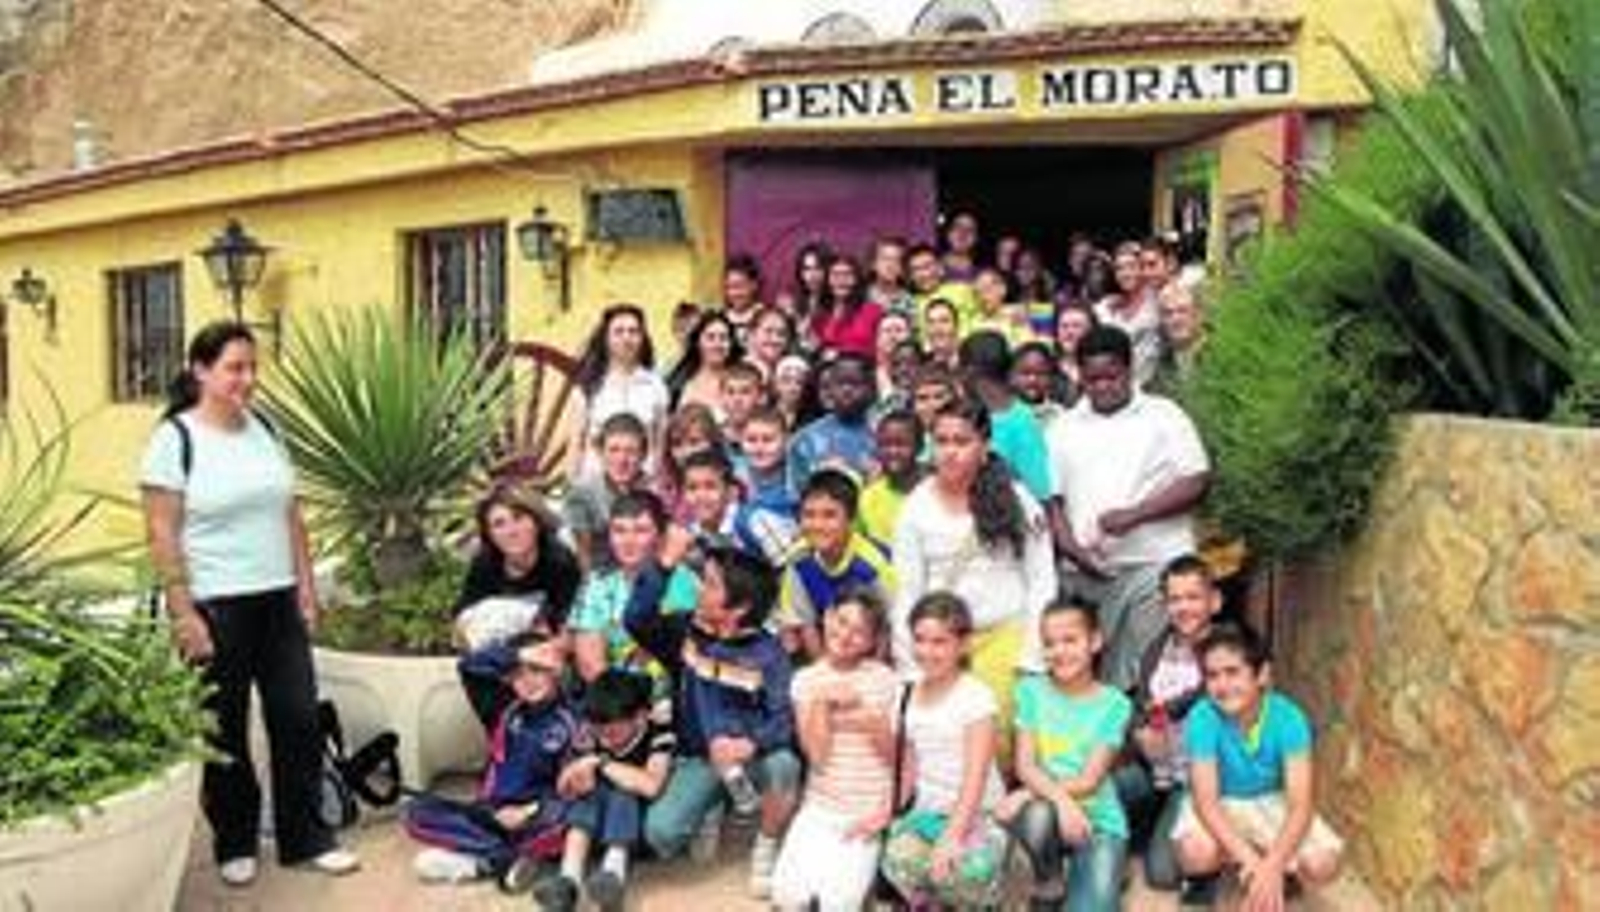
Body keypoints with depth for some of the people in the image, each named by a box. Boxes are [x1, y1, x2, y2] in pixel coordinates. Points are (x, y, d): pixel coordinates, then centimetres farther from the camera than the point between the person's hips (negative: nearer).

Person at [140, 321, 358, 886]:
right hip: (214, 607, -5)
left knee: (298, 718, 7)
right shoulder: (174, 439, -9)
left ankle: (306, 838, 19)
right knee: (225, 731, 8)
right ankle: (235, 845, 24)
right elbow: (162, 535, -12)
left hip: (278, 601, 5)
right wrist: (183, 613, -17)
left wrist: (306, 586, 7)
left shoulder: (264, 430, 9)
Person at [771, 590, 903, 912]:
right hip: (819, 806, 2)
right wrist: (822, 703, -17)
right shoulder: (806, 680, 0)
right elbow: (816, 756, -7)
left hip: (866, 812, -2)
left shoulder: (885, 680, -4)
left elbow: (897, 756, 0)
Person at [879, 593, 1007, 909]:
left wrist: (953, 836, -26)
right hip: (927, 811, 4)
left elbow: (976, 776, -16)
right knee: (899, 858, -30)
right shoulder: (914, 693, 9)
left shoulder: (975, 696, -10)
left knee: (970, 870, -36)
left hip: (976, 814, -4)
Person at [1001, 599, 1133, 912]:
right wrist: (1061, 799, -26)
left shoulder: (1113, 704, -5)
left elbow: (1089, 780, -11)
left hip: (1100, 822, -3)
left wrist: (1029, 794, -21)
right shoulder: (1031, 690, 0)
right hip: (1048, 807, 3)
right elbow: (1025, 766, -8)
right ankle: (1048, 886, -5)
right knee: (1038, 816, -34)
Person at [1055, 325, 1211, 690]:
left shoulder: (1163, 415, 6)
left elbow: (1197, 481, -3)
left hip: (1156, 565, -3)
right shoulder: (1066, 427, 14)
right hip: (1088, 573, 3)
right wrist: (1072, 548, -6)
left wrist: (1134, 514, -13)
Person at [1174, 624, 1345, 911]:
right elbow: (1206, 801, -28)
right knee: (1196, 854, -33)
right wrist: (1250, 860, -42)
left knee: (1322, 865, -25)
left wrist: (1272, 865, -41)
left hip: (1273, 802, 1)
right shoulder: (1202, 718, -26)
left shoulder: (1288, 718, -23)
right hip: (1219, 805, -1)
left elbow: (1300, 804, -27)